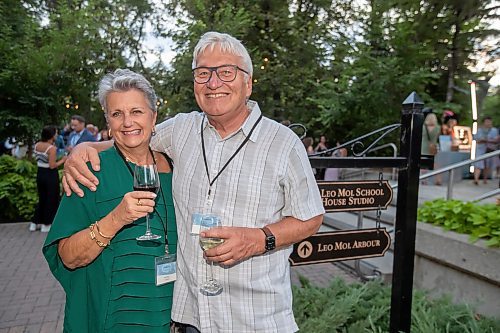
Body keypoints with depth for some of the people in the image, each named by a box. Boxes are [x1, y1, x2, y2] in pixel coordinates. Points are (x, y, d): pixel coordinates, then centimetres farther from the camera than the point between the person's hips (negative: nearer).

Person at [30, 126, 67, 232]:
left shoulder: (37, 145, 2)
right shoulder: (52, 148, -20)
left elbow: (38, 158, 12)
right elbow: (52, 166, -21)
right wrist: (62, 160, -8)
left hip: (40, 174, 7)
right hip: (50, 175, -7)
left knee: (42, 199, 21)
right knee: (51, 200, 9)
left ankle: (35, 223, 25)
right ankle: (46, 225, 17)